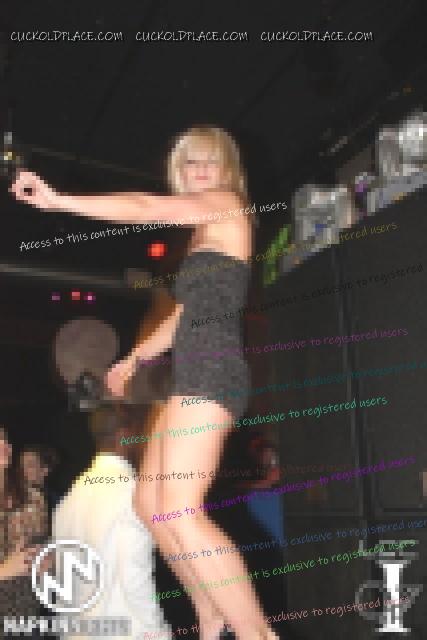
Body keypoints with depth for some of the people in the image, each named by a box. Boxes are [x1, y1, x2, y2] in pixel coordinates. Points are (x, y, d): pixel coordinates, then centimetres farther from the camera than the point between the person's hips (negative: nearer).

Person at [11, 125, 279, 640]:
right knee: (149, 502, 11)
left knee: (178, 509, -19)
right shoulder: (205, 233, 29)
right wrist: (135, 359, 32)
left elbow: (146, 208, -8)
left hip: (211, 369, -10)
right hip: (196, 373, 10)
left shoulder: (226, 204, 4)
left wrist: (58, 200, -7)